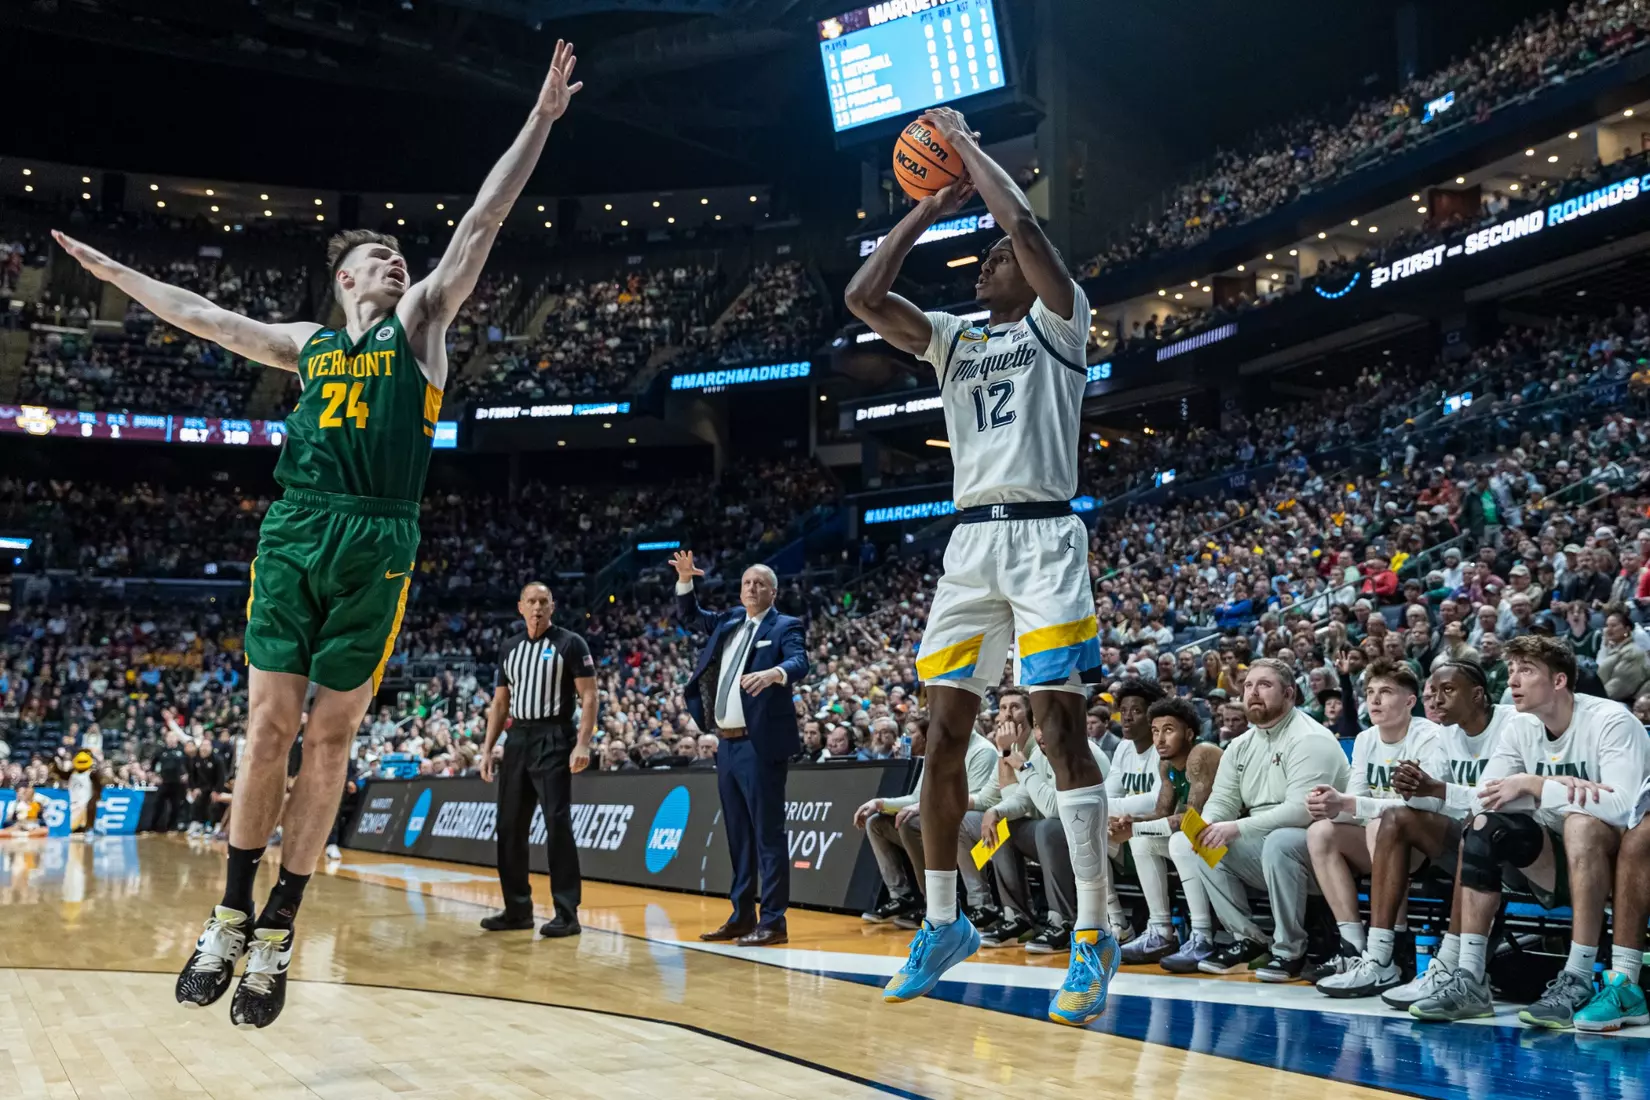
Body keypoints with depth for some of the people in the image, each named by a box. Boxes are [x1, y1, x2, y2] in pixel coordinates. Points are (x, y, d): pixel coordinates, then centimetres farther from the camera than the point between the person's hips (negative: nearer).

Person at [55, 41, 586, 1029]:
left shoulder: (419, 322, 13)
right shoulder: (308, 343, 21)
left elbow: (484, 220, 8)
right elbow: (205, 317, 34)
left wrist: (540, 121, 4)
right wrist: (117, 272, 42)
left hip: (378, 545, -2)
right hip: (293, 535, 3)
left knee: (331, 738, 0)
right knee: (269, 727, -1)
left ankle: (279, 934, 7)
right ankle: (232, 917, 12)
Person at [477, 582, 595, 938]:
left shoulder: (570, 643, -3)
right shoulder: (509, 647, 14)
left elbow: (588, 697, -8)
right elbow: (500, 703, 17)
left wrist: (583, 744, -19)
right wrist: (487, 749, 10)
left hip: (553, 739, -6)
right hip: (517, 739, 6)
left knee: (557, 824, -10)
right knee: (510, 826, 8)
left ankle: (566, 913, -6)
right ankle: (517, 909, 19)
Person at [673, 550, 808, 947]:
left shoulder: (785, 627, -3)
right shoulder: (730, 621, 17)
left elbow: (800, 663, -20)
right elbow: (690, 617, 26)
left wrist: (774, 673, -42)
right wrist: (685, 580, 10)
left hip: (759, 744, -7)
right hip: (727, 743, 7)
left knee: (767, 834, -5)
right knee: (738, 835, 13)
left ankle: (773, 922, -2)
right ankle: (741, 916, 21)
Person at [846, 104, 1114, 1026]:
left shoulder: (1056, 322, 5)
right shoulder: (953, 339, 21)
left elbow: (1025, 222, -11)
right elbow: (864, 297, 11)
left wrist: (967, 144, 3)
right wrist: (927, 210, 14)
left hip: (1042, 535, -6)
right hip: (971, 540, 6)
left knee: (1061, 726, -11)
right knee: (944, 732, 4)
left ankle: (1096, 938, -7)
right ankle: (944, 923, 16)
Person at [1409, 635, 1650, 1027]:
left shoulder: (1611, 721, -15)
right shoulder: (1521, 731, 2)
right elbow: (1482, 800, -11)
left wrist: (1532, 785, -25)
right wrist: (1559, 788, -25)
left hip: (1615, 858, -5)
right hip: (1559, 862, 6)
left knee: (1582, 822, -34)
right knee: (1484, 827, -17)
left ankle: (1578, 982, -30)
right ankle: (1469, 979, -19)